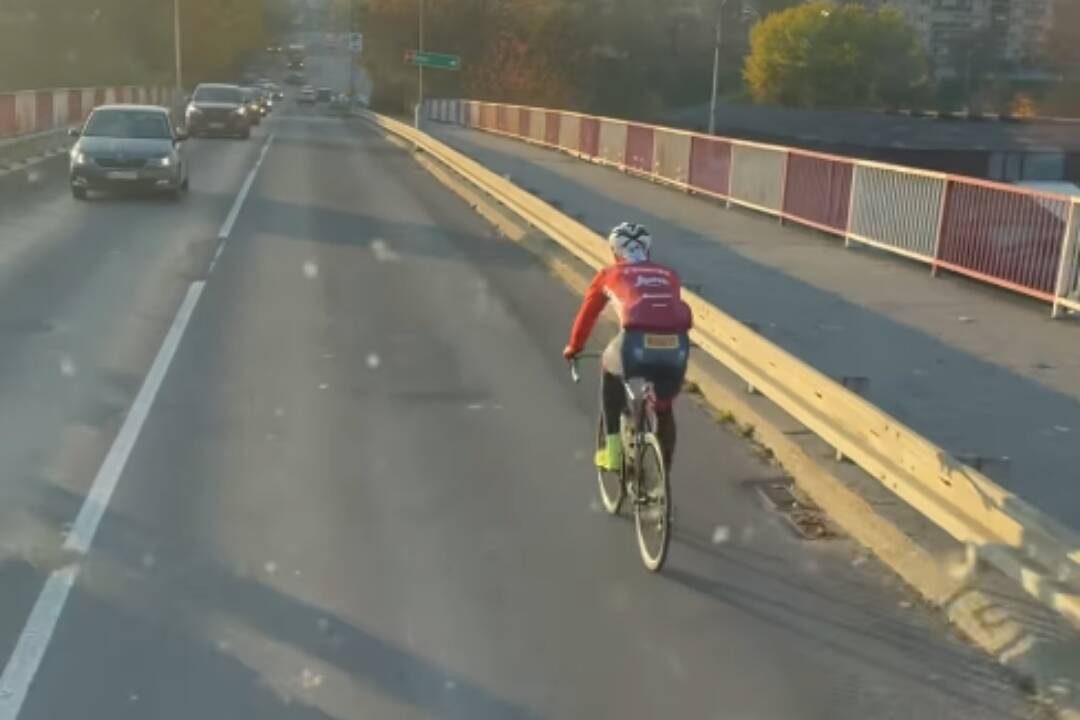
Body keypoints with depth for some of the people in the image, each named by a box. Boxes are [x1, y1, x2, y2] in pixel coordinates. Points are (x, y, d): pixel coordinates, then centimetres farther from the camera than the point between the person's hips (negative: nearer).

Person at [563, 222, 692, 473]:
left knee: (610, 370, 32)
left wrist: (573, 348, 51)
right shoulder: (669, 275, 30)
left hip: (637, 342, -2)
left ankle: (613, 452, 29)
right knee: (664, 409, 28)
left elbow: (587, 315, 34)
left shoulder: (609, 275, 24)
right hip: (677, 346, 2)